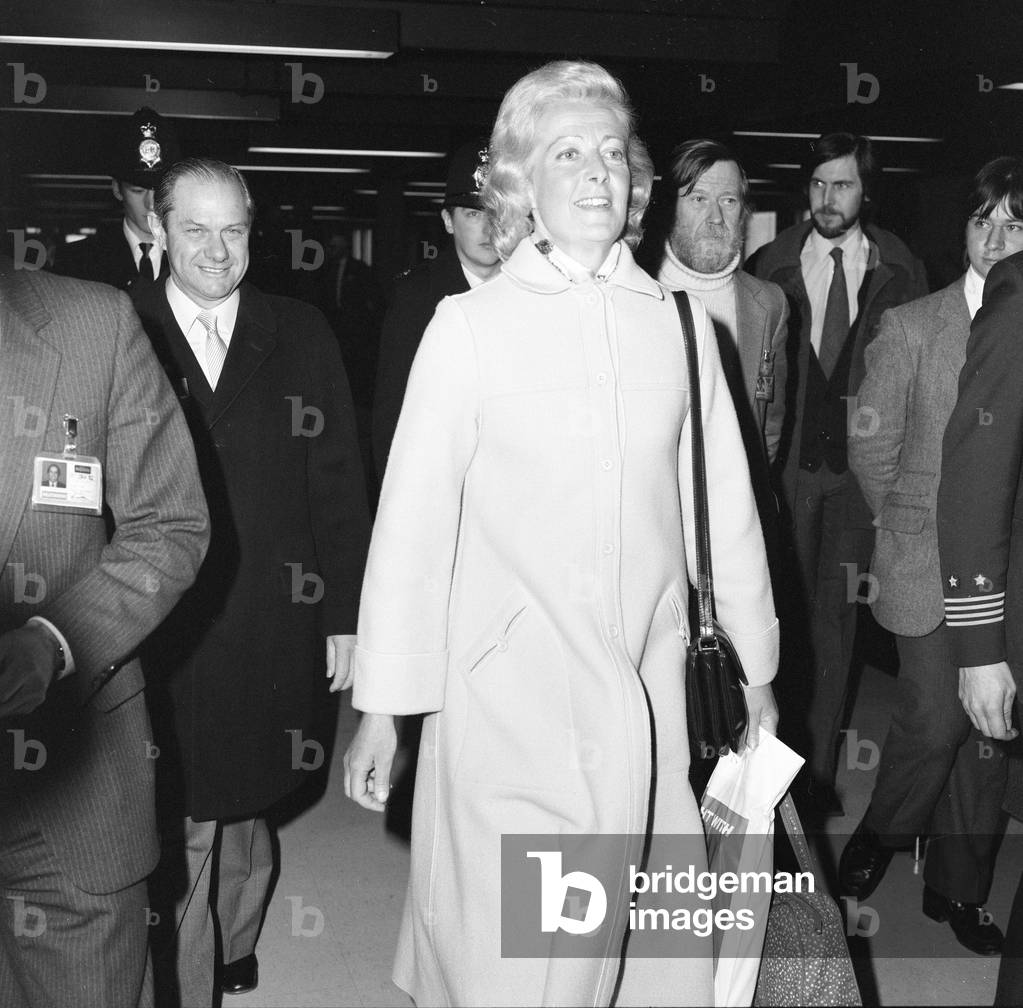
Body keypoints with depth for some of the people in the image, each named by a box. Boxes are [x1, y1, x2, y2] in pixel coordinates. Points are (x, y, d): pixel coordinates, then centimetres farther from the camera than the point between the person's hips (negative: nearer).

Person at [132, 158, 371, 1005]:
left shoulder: (301, 337, 5)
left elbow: (337, 484, 4)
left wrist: (344, 614, 1)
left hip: (273, 631, 2)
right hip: (161, 641, -1)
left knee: (246, 805, 16)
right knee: (180, 830, 2)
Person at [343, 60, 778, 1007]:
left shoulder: (680, 322, 4)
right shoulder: (468, 327, -3)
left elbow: (723, 501, 10)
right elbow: (411, 519, -3)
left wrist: (756, 665, 14)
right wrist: (381, 705, -2)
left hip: (651, 698, 3)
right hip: (504, 701, -2)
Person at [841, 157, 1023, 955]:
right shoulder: (912, 327, -1)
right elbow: (871, 448, 3)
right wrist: (911, 528, 7)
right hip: (930, 565, -2)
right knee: (935, 722, -5)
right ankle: (879, 839, 24)